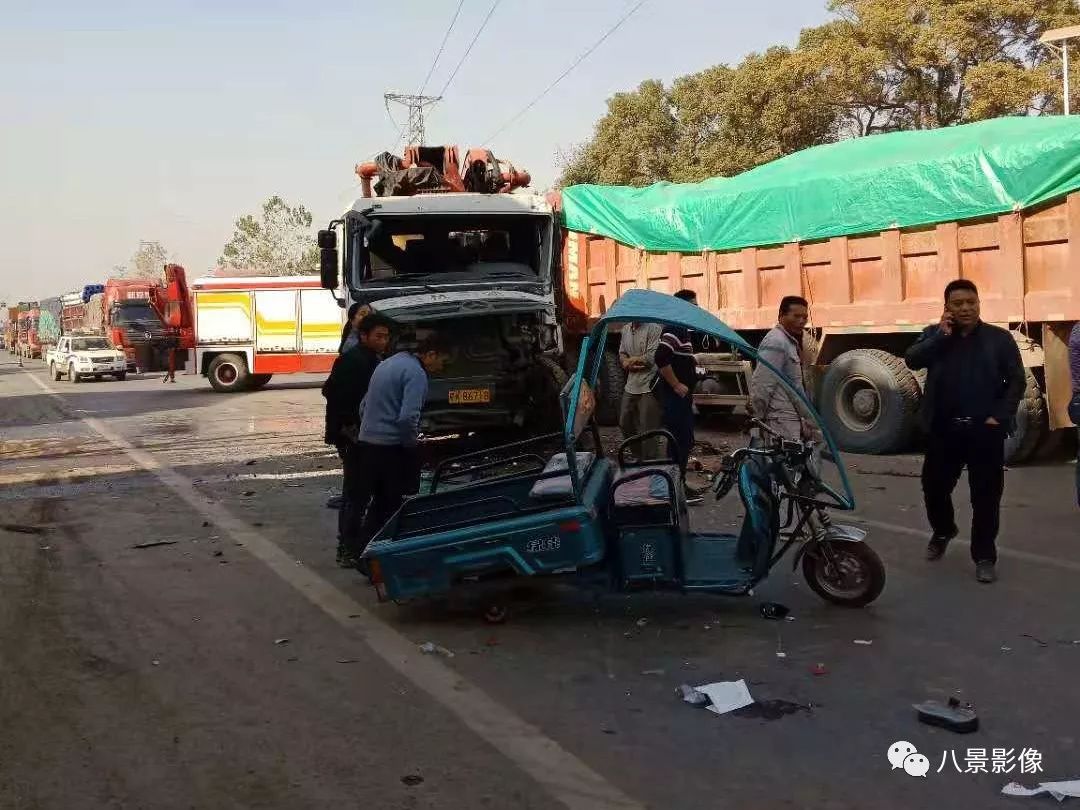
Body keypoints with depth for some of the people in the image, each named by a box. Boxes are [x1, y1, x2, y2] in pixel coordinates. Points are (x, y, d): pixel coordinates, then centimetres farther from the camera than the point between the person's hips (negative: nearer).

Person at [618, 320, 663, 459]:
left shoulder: (653, 328, -14)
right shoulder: (626, 329, 10)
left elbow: (651, 358, -19)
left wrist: (629, 360, -5)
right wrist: (630, 365, -8)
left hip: (648, 387, -8)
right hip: (630, 386, 8)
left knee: (647, 430, -2)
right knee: (625, 424, 18)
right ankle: (638, 454, 36)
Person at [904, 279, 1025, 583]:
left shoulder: (1000, 338, 2)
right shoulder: (934, 335, 6)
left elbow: (1016, 380, 1)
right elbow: (912, 360, -11)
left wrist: (1000, 416, -9)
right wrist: (941, 335, -17)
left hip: (984, 429, -2)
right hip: (943, 429, 2)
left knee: (985, 495, 1)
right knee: (934, 486, 11)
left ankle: (985, 556, 12)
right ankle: (942, 531, 39)